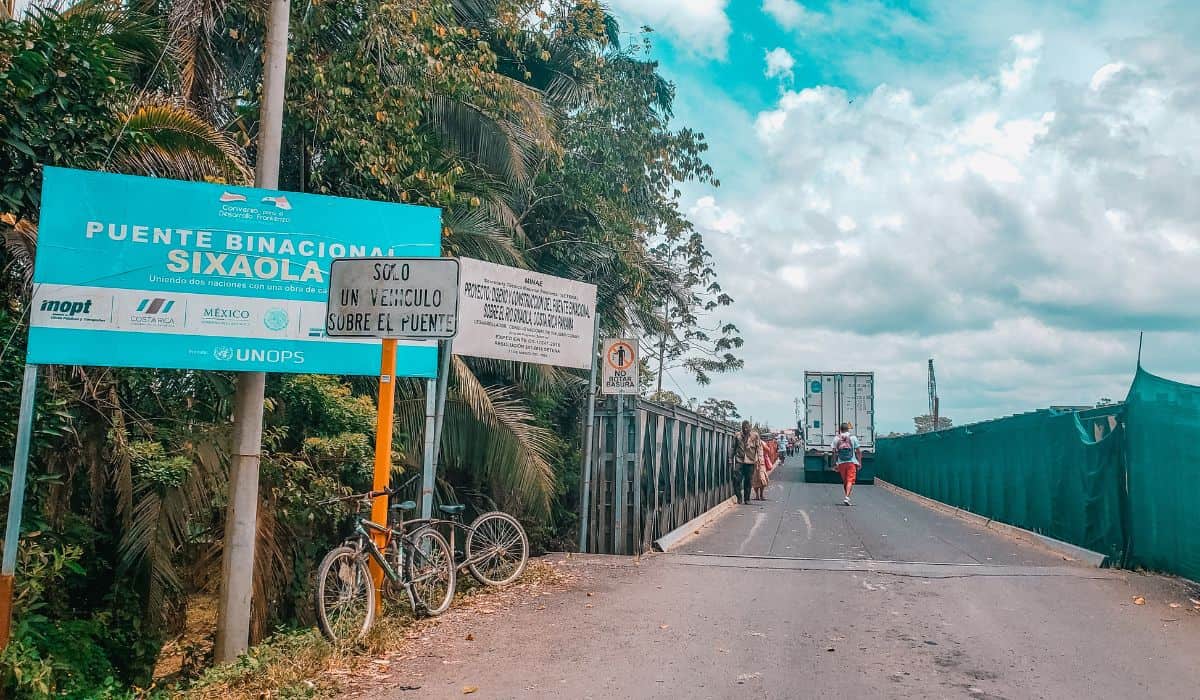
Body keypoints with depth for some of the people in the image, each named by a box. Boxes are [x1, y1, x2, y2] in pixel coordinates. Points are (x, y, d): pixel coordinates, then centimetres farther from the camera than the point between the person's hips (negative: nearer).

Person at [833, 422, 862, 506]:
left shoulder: (836, 438, 4)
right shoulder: (853, 437, 1)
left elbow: (834, 452, 4)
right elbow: (858, 451, 1)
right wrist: (859, 462, 8)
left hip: (841, 463, 2)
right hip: (851, 462, -2)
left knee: (845, 481, 15)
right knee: (850, 481, -5)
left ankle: (847, 497, 23)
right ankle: (847, 497, -22)